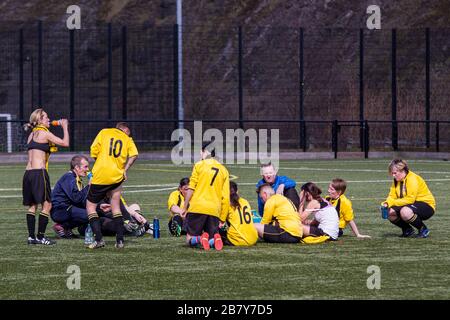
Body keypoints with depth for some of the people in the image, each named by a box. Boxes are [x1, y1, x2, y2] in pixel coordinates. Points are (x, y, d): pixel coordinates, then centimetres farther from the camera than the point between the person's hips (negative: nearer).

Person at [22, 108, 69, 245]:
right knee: (46, 205, -1)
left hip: (28, 172, 8)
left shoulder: (32, 135, 17)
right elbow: (65, 143, -5)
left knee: (32, 205, 12)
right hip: (39, 172, -8)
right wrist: (65, 127, 9)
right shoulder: (44, 133, -5)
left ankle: (31, 236, 9)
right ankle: (40, 237, -3)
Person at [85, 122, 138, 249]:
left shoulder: (104, 132, 9)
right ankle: (120, 240, 9)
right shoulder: (127, 139, 12)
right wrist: (125, 170, 3)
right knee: (116, 208, 17)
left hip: (100, 175, -2)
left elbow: (93, 150, -1)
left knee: (90, 206, 9)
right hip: (117, 176, 2)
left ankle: (99, 239, -4)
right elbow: (134, 155, -5)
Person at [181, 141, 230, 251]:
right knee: (213, 240, 11)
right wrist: (222, 219, 14)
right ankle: (215, 239, -25)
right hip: (214, 211, 3)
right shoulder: (224, 170, 13)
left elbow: (191, 189, -3)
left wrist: (184, 208, 4)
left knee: (190, 239, 7)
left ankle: (200, 239, -27)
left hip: (197, 208, -3)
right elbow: (226, 197, 10)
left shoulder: (199, 165, 3)